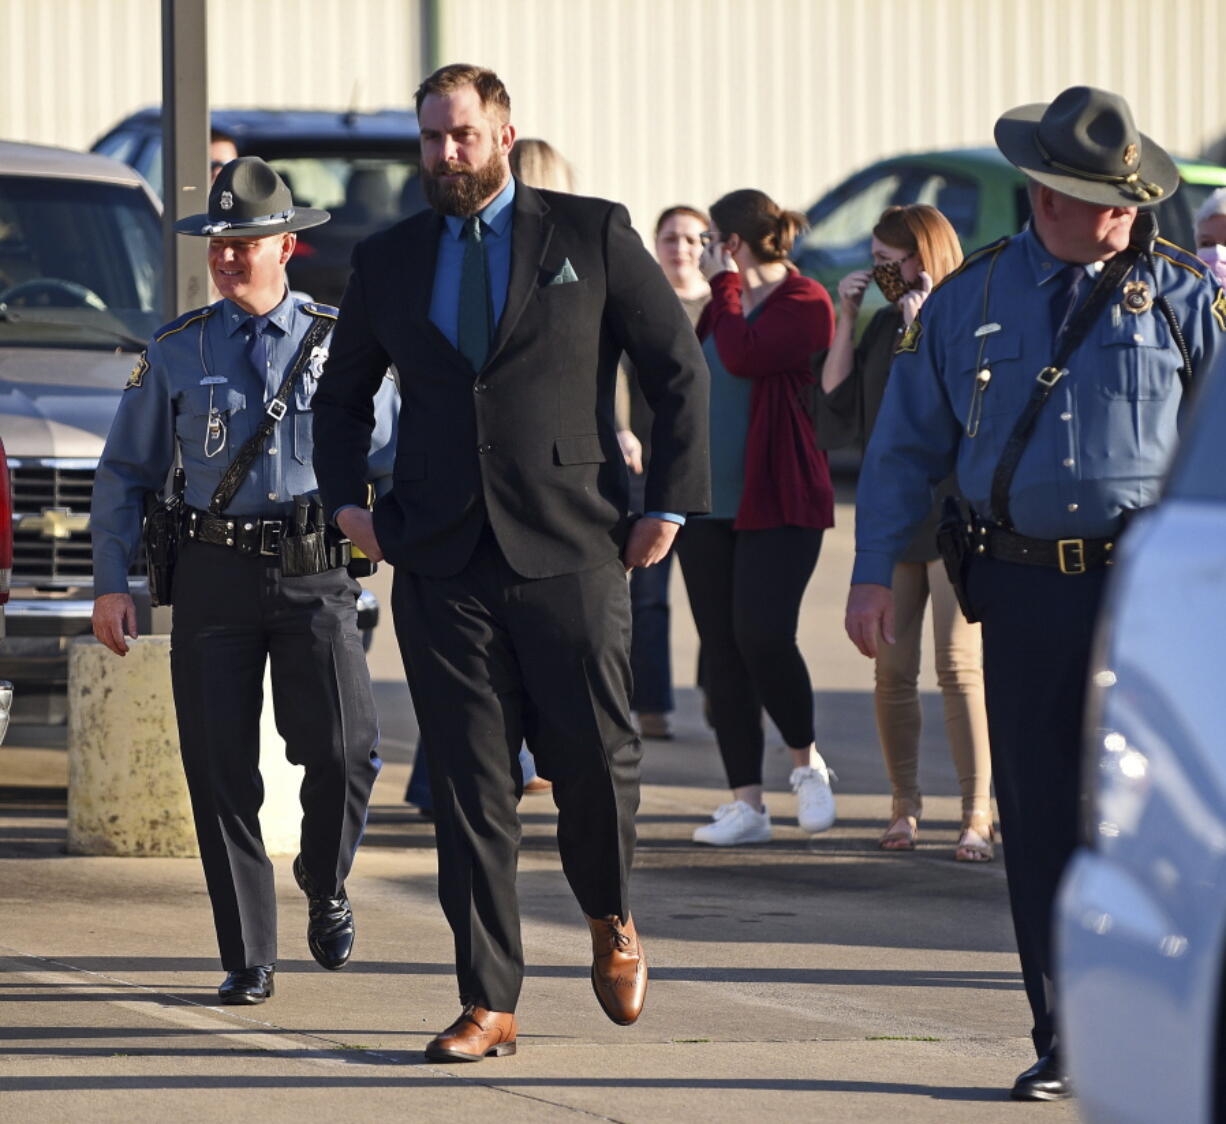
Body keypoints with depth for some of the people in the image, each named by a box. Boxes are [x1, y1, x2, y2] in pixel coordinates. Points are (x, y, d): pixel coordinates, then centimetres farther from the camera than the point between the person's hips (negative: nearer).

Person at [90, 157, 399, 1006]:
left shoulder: (339, 347, 7)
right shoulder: (177, 354, 9)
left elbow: (397, 464, 13)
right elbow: (124, 474, 13)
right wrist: (112, 584, 5)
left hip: (314, 575, -1)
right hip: (214, 575, 1)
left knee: (343, 749, -16)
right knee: (222, 771, -1)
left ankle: (326, 892, 14)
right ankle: (249, 959, 9)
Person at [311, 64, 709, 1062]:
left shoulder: (593, 234, 3)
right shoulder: (388, 261, 11)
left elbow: (679, 366, 6)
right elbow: (341, 396, 24)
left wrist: (670, 502, 0)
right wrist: (348, 501, 8)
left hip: (571, 549, -2)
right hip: (440, 560, 2)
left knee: (596, 757, 0)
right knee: (468, 784, -1)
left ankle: (612, 923, 30)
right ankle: (489, 1005, 2)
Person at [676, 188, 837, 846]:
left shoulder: (805, 303, -7)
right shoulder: (723, 303, 17)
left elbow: (744, 356, -23)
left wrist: (726, 284, -10)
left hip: (778, 502, -8)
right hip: (709, 503, 8)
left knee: (762, 634, -19)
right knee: (721, 650, 3)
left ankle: (807, 762, 5)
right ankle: (746, 804, 5)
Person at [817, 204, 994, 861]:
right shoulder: (885, 324, 13)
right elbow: (838, 407, 9)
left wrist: (922, 328, -16)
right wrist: (845, 320, 4)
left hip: (957, 512, -6)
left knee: (958, 665, -10)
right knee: (892, 667, 3)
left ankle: (977, 814, -7)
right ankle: (904, 807, 12)